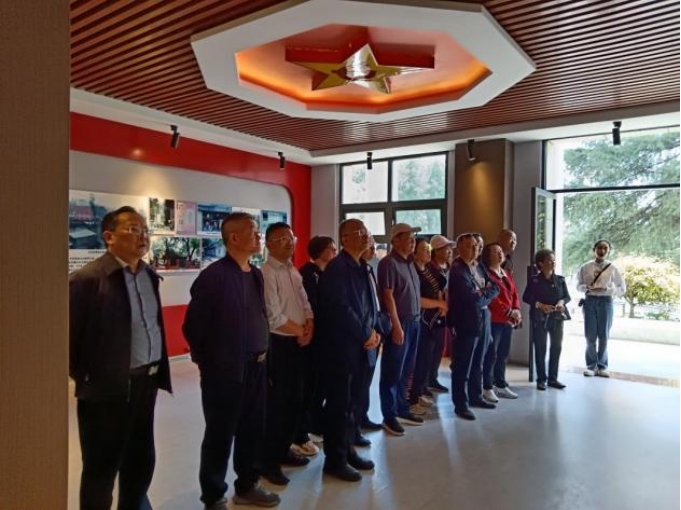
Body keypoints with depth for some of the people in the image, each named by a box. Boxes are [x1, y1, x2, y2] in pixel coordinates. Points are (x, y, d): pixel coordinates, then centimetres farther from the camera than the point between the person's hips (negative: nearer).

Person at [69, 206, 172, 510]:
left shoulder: (149, 275, 7)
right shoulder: (88, 278, -15)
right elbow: (70, 336, -13)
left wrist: (156, 371, 10)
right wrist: (85, 378, -5)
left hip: (146, 382, 7)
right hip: (107, 388, -6)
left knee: (142, 460, 20)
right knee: (102, 467, 12)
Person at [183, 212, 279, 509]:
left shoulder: (256, 275, 8)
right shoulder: (213, 276, -16)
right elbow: (193, 327, -12)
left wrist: (262, 352, 11)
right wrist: (207, 362, -3)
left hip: (256, 367, 7)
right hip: (224, 371, -7)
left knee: (253, 431, 18)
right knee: (220, 436, 10)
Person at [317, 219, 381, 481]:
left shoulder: (363, 267, 13)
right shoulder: (336, 267, -14)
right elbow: (341, 309, -20)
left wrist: (375, 330, 2)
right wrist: (366, 335, -11)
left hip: (362, 345, 8)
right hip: (342, 346, -8)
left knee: (354, 402, 16)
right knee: (340, 404, 2)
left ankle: (347, 450, 30)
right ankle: (335, 460, 16)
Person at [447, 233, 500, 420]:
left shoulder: (479, 267, 12)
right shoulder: (457, 270, -14)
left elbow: (495, 289, 8)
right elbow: (472, 297, -22)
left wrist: (481, 294, -9)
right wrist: (485, 293, -3)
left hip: (482, 321, 8)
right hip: (465, 323, -8)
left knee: (477, 364, 18)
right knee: (462, 367, 1)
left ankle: (476, 397, 32)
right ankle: (461, 404, 10)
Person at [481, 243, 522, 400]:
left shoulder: (507, 274, 18)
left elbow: (515, 294, 16)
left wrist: (517, 310, -3)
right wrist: (509, 312, -17)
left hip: (508, 321, 8)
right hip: (493, 320, -8)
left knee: (503, 355, 13)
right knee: (491, 354, -4)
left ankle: (501, 385, 23)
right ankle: (487, 387, 4)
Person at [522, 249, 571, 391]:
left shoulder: (560, 279, 6)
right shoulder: (534, 280, -4)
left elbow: (567, 296, 8)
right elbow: (526, 298, -5)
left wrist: (561, 302, -14)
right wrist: (540, 305, -19)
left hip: (557, 318, 4)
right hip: (540, 318, -4)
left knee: (557, 347, 7)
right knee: (540, 349, 1)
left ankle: (553, 378, 18)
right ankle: (541, 379, 10)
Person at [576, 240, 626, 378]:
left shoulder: (612, 268, 0)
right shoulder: (585, 267, 3)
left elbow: (622, 288, 3)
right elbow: (579, 285, 9)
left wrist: (606, 290, -12)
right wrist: (587, 287, -13)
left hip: (606, 301, 0)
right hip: (589, 301, 1)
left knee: (604, 336, 6)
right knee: (590, 336, 4)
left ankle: (602, 366, 20)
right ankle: (591, 366, 16)